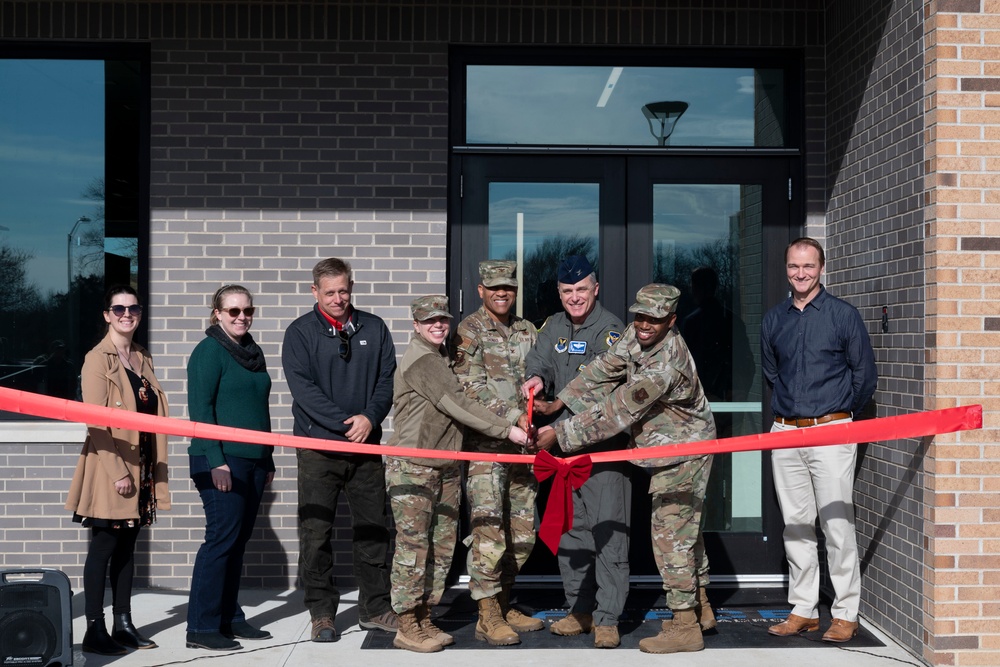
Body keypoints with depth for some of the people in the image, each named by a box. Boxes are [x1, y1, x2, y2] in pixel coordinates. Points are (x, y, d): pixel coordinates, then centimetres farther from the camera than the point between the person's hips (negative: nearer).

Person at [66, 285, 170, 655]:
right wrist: (117, 472, -18)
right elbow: (95, 420, -14)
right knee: (104, 546, -2)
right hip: (109, 466, -7)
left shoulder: (143, 358, 13)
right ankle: (94, 630, 4)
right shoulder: (98, 359, -8)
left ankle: (124, 624, 18)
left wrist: (156, 467, 11)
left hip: (141, 467, 7)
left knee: (127, 546, 11)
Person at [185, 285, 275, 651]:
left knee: (239, 539, 11)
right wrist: (216, 460, -19)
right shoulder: (209, 351, -7)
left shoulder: (253, 352, 16)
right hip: (221, 461, -8)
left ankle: (229, 617, 20)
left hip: (253, 461, 8)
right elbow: (200, 408, -13)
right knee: (222, 537, -8)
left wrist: (268, 459, 19)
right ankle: (201, 627, -2)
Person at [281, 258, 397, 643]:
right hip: (318, 445, -3)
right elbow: (302, 388, -10)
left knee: (373, 528, 8)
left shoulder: (374, 329, 9)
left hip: (367, 444, 3)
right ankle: (321, 613, 11)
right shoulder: (300, 333, 0)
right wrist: (346, 423, -16)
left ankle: (375, 609, 20)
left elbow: (388, 379, 5)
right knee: (316, 531, 1)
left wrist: (370, 417, -12)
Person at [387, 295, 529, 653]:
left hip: (446, 467, 9)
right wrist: (506, 429, -17)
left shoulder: (441, 357, 18)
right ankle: (407, 628, -1)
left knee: (442, 546, 9)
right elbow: (458, 405, -17)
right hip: (412, 465, -9)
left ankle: (424, 620, 17)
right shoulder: (419, 361, -11)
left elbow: (455, 404, 16)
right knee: (413, 545, -7)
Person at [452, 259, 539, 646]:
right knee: (488, 527, -10)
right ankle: (488, 617, -2)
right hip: (484, 443, -7)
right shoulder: (469, 332, -3)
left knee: (522, 533, 10)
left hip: (521, 442, 7)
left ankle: (504, 606, 23)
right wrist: (514, 418, -20)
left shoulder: (527, 331, 15)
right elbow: (472, 389, -12)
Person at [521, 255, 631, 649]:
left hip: (604, 441, -6)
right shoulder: (553, 328, 16)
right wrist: (537, 379, -18)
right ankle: (580, 609, 23)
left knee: (608, 527, -7)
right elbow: (539, 361, 6)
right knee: (570, 528, 12)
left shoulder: (611, 329, -5)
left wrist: (560, 405, -26)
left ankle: (607, 617, -1)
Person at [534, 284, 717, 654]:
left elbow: (615, 412, -30)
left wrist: (560, 436, -27)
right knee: (683, 529, 19)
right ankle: (697, 608, 33)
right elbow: (603, 372, -2)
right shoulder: (635, 336, -4)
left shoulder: (666, 364, -31)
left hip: (681, 454, -10)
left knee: (670, 532, -7)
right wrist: (558, 404, -13)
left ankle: (685, 628, 0)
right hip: (668, 451, 10)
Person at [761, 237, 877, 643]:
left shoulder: (844, 315, -1)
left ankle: (845, 614, 4)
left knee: (837, 524, -4)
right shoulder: (773, 320, 10)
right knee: (795, 524, 8)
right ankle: (803, 610, 16)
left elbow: (865, 376, 5)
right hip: (785, 432, 4)